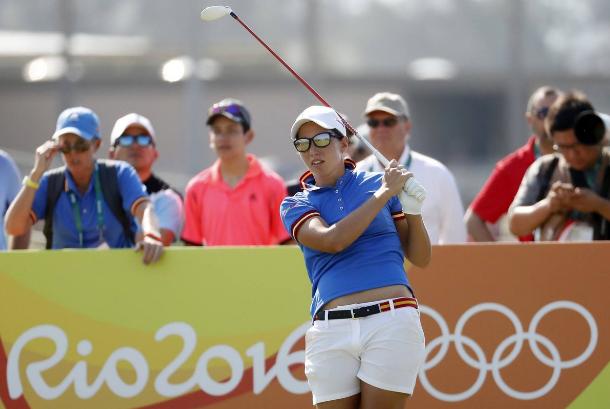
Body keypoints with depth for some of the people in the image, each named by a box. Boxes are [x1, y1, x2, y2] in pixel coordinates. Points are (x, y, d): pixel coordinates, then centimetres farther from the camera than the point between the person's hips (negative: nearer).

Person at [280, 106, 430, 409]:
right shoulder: (295, 206, 13)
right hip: (331, 330, 1)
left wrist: (413, 211, -3)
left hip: (390, 323, -1)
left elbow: (420, 258, 14)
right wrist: (384, 194, -5)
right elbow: (331, 240, -9)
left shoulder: (377, 183, 13)